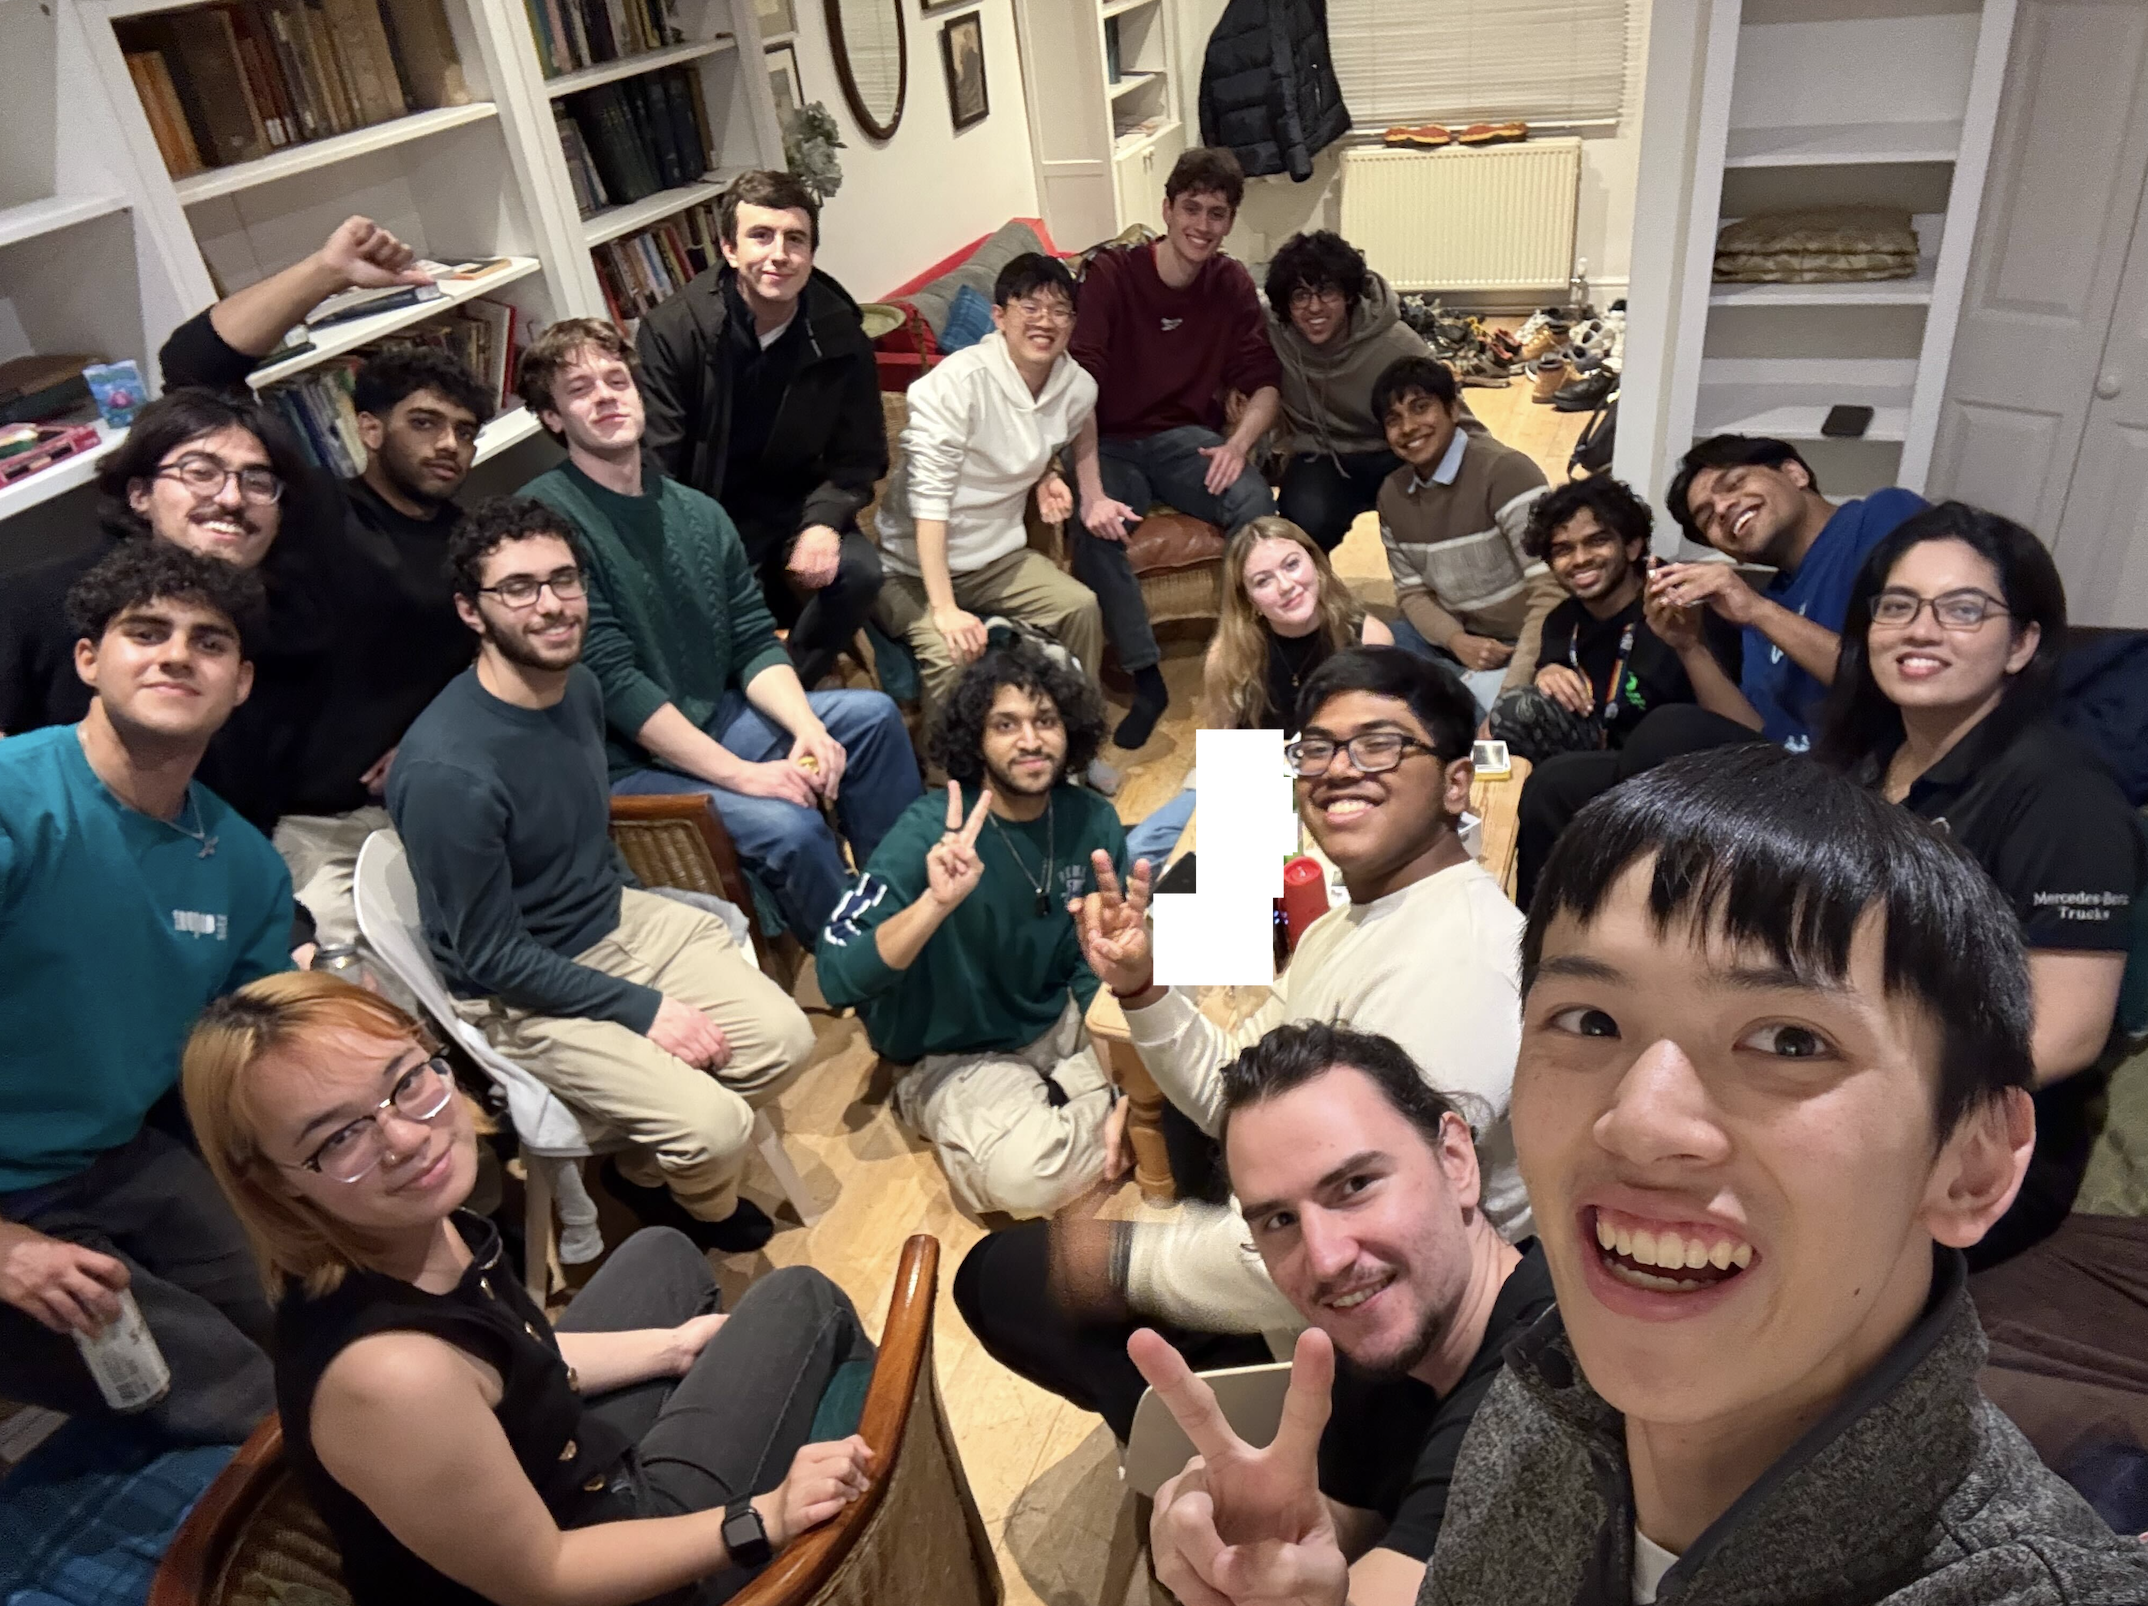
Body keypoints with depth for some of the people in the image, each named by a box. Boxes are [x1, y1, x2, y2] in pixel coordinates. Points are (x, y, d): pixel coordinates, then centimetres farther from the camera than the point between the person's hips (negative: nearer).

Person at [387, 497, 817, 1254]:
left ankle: (644, 1171, 22)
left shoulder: (578, 685, -4)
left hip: (618, 919, 7)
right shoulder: (446, 769, -29)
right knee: (715, 1125, -18)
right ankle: (706, 1205, 21)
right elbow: (492, 957, -21)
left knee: (784, 1041, -3)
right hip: (517, 994, -7)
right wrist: (643, 1008, -17)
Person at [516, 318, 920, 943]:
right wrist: (741, 774, -23)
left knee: (872, 716, 0)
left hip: (714, 721, 8)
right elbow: (615, 682, -21)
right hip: (625, 763, -8)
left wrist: (809, 728, -13)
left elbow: (756, 647, 7)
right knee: (790, 827, -27)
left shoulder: (697, 513, 8)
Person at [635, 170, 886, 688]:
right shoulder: (672, 329, -14)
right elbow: (654, 467, -15)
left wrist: (824, 520, -20)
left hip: (792, 510, 3)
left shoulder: (839, 335, -6)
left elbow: (859, 456, 1)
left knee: (858, 570, -25)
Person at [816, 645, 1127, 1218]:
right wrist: (936, 902, -47)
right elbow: (838, 979, -32)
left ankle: (1048, 1111, 12)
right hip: (956, 1055, -5)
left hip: (1061, 1022, 6)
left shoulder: (1093, 822, -9)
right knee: (1026, 1177, -30)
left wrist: (1124, 1091, -9)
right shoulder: (930, 831, -24)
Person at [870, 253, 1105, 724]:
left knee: (1081, 607, -14)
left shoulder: (1078, 388, -2)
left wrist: (1048, 479, -2)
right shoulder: (958, 382, -22)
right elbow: (929, 497, -26)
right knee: (951, 652, -30)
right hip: (916, 565, -6)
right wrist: (945, 609, -33)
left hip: (997, 554, 6)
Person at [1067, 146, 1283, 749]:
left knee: (1256, 503, -29)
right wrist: (1092, 492, -34)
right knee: (1096, 530, -33)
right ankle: (1147, 679, -19)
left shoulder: (1231, 284, 2)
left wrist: (1239, 442, -20)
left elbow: (1264, 383, 3)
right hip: (1111, 444, -2)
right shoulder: (1110, 274, -11)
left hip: (1187, 438, 2)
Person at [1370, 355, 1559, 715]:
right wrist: (1456, 640, -13)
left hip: (1525, 648, -7)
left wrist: (1510, 689, -28)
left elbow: (1553, 592, -23)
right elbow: (1412, 591, 9)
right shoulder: (1392, 494, 4)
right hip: (1454, 641, 7)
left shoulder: (1506, 471, -18)